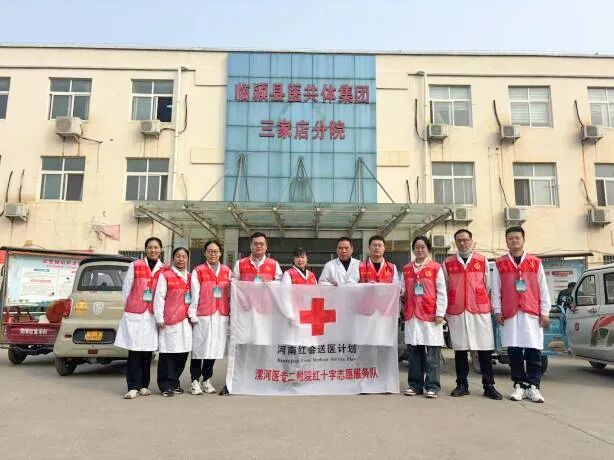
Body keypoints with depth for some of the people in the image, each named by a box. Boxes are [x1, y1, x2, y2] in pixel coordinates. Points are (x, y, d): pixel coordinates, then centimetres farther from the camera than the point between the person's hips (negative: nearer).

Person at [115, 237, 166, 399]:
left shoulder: (165, 270, 4)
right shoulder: (135, 265, 1)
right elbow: (126, 288, 4)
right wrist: (128, 307, 5)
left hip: (153, 315, 2)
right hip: (134, 314, -1)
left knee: (148, 351, 7)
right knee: (134, 351, -3)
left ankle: (144, 385, 17)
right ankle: (133, 387, 1)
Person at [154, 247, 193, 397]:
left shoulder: (190, 277, 17)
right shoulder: (165, 275, 1)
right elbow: (159, 297, -3)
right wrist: (159, 318, -8)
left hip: (186, 320, 5)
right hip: (169, 320, -5)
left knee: (183, 352, 6)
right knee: (168, 353, -4)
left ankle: (174, 382, 20)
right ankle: (166, 385, 7)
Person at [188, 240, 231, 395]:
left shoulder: (227, 271, 11)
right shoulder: (198, 271, 1)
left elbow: (231, 293, 11)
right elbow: (194, 294, -2)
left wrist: (232, 313, 7)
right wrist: (192, 315, -5)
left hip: (221, 316, 3)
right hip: (203, 315, -3)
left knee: (214, 347, 9)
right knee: (199, 347, 0)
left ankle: (207, 380, 21)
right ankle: (195, 381, 12)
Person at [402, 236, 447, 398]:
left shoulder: (436, 268, 0)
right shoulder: (406, 269, 12)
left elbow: (441, 292, -1)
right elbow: (403, 289, 17)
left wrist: (440, 313, -7)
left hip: (430, 315, -4)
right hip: (412, 315, 4)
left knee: (432, 353, 0)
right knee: (414, 351, 8)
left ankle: (432, 386, 8)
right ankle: (415, 384, 16)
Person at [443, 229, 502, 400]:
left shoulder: (482, 261, 7)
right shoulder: (447, 263, 8)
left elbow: (488, 286, 11)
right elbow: (443, 289, 11)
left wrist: (489, 305, 8)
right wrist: (444, 311, 8)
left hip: (480, 311, 0)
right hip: (456, 312, 1)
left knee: (484, 349, 2)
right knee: (460, 349, 6)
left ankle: (489, 386, 12)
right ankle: (462, 385, 16)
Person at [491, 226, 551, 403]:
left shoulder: (535, 262, 8)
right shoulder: (500, 264, 8)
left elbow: (543, 289, 7)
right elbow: (496, 289, 6)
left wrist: (544, 312, 2)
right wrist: (497, 311, 0)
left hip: (532, 313, 0)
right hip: (510, 314, 0)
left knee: (534, 350, -1)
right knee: (514, 351, 3)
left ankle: (533, 386, 7)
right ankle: (519, 385, 11)